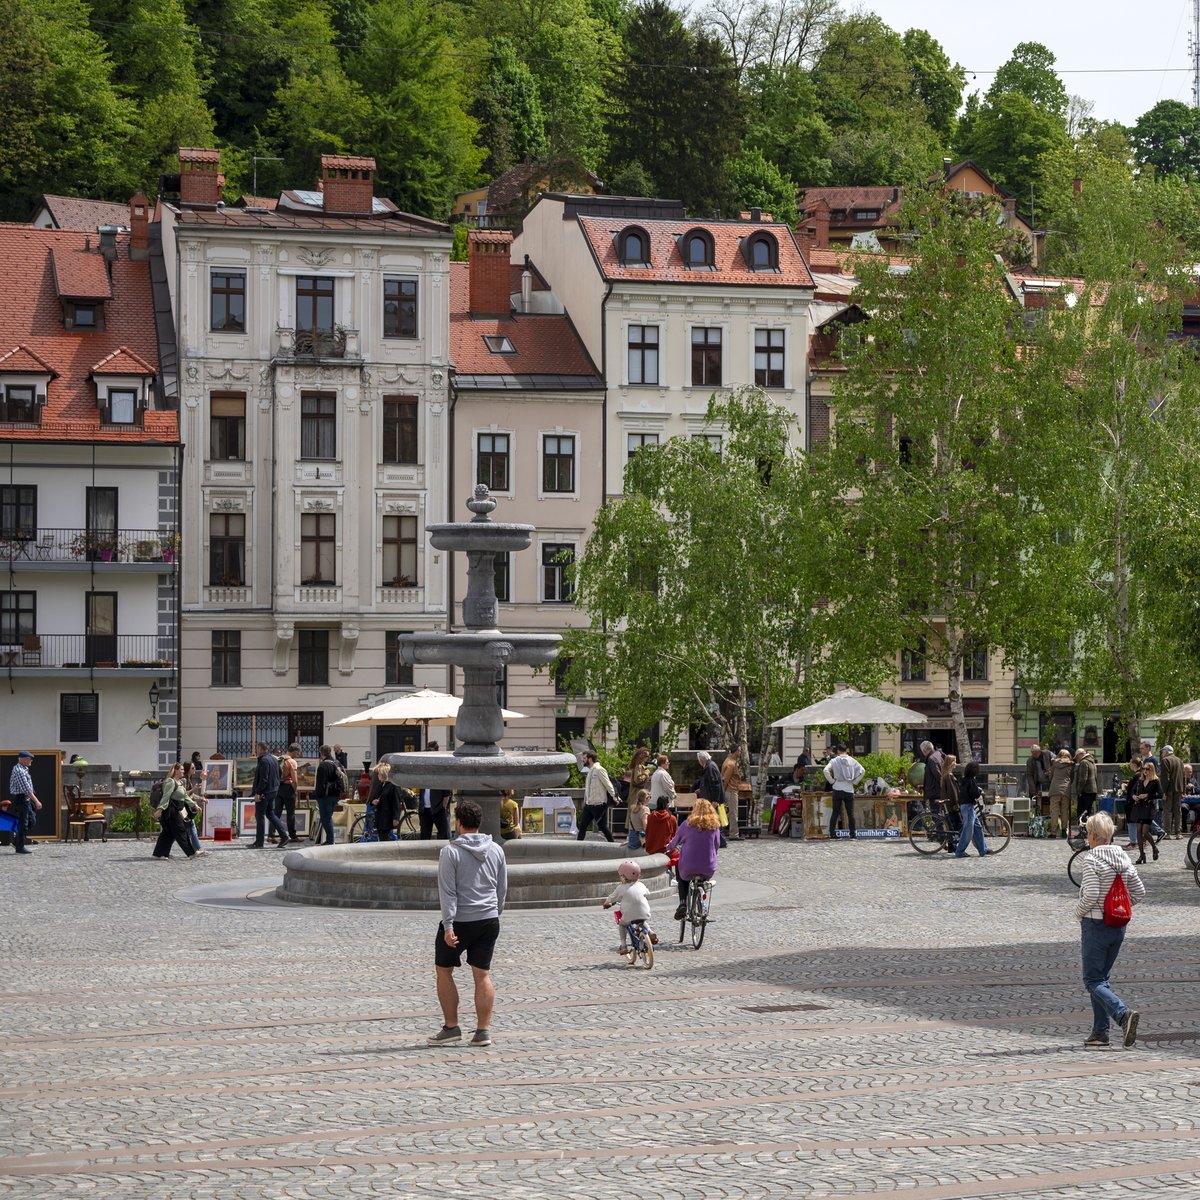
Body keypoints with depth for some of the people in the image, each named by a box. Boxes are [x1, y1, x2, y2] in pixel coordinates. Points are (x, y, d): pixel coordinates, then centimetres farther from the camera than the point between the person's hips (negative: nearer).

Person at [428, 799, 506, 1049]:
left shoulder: (450, 852, -10)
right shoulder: (496, 850, 5)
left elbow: (448, 892, -14)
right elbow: (502, 888, 11)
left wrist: (448, 926, -15)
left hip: (459, 922, -4)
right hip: (489, 920, 4)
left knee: (444, 971, 11)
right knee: (482, 974, 7)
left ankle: (451, 1028, 11)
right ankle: (483, 1030, 4)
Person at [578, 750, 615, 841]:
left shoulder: (599, 770, -14)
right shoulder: (591, 771, 14)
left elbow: (608, 785, -15)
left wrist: (614, 797, -16)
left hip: (599, 804, -9)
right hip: (589, 804, 9)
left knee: (603, 826, -1)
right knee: (582, 825, 7)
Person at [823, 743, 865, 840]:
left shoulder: (834, 760, -1)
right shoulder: (852, 761, 4)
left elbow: (826, 770, -15)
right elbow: (862, 771, -4)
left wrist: (832, 781, -4)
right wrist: (855, 782, 3)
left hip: (838, 789, -1)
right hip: (849, 789, 1)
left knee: (835, 812, 3)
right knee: (850, 813, 7)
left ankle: (832, 832, 1)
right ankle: (853, 832, 7)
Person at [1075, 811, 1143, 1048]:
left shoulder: (1092, 860, -16)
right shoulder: (1123, 857, 5)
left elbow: (1091, 895, -22)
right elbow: (1139, 891, 7)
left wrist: (1079, 912, -3)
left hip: (1096, 924, -7)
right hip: (1118, 926, 7)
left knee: (1093, 980, -1)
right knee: (1102, 977, 16)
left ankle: (1123, 1013, -24)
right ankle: (1100, 1032, 14)